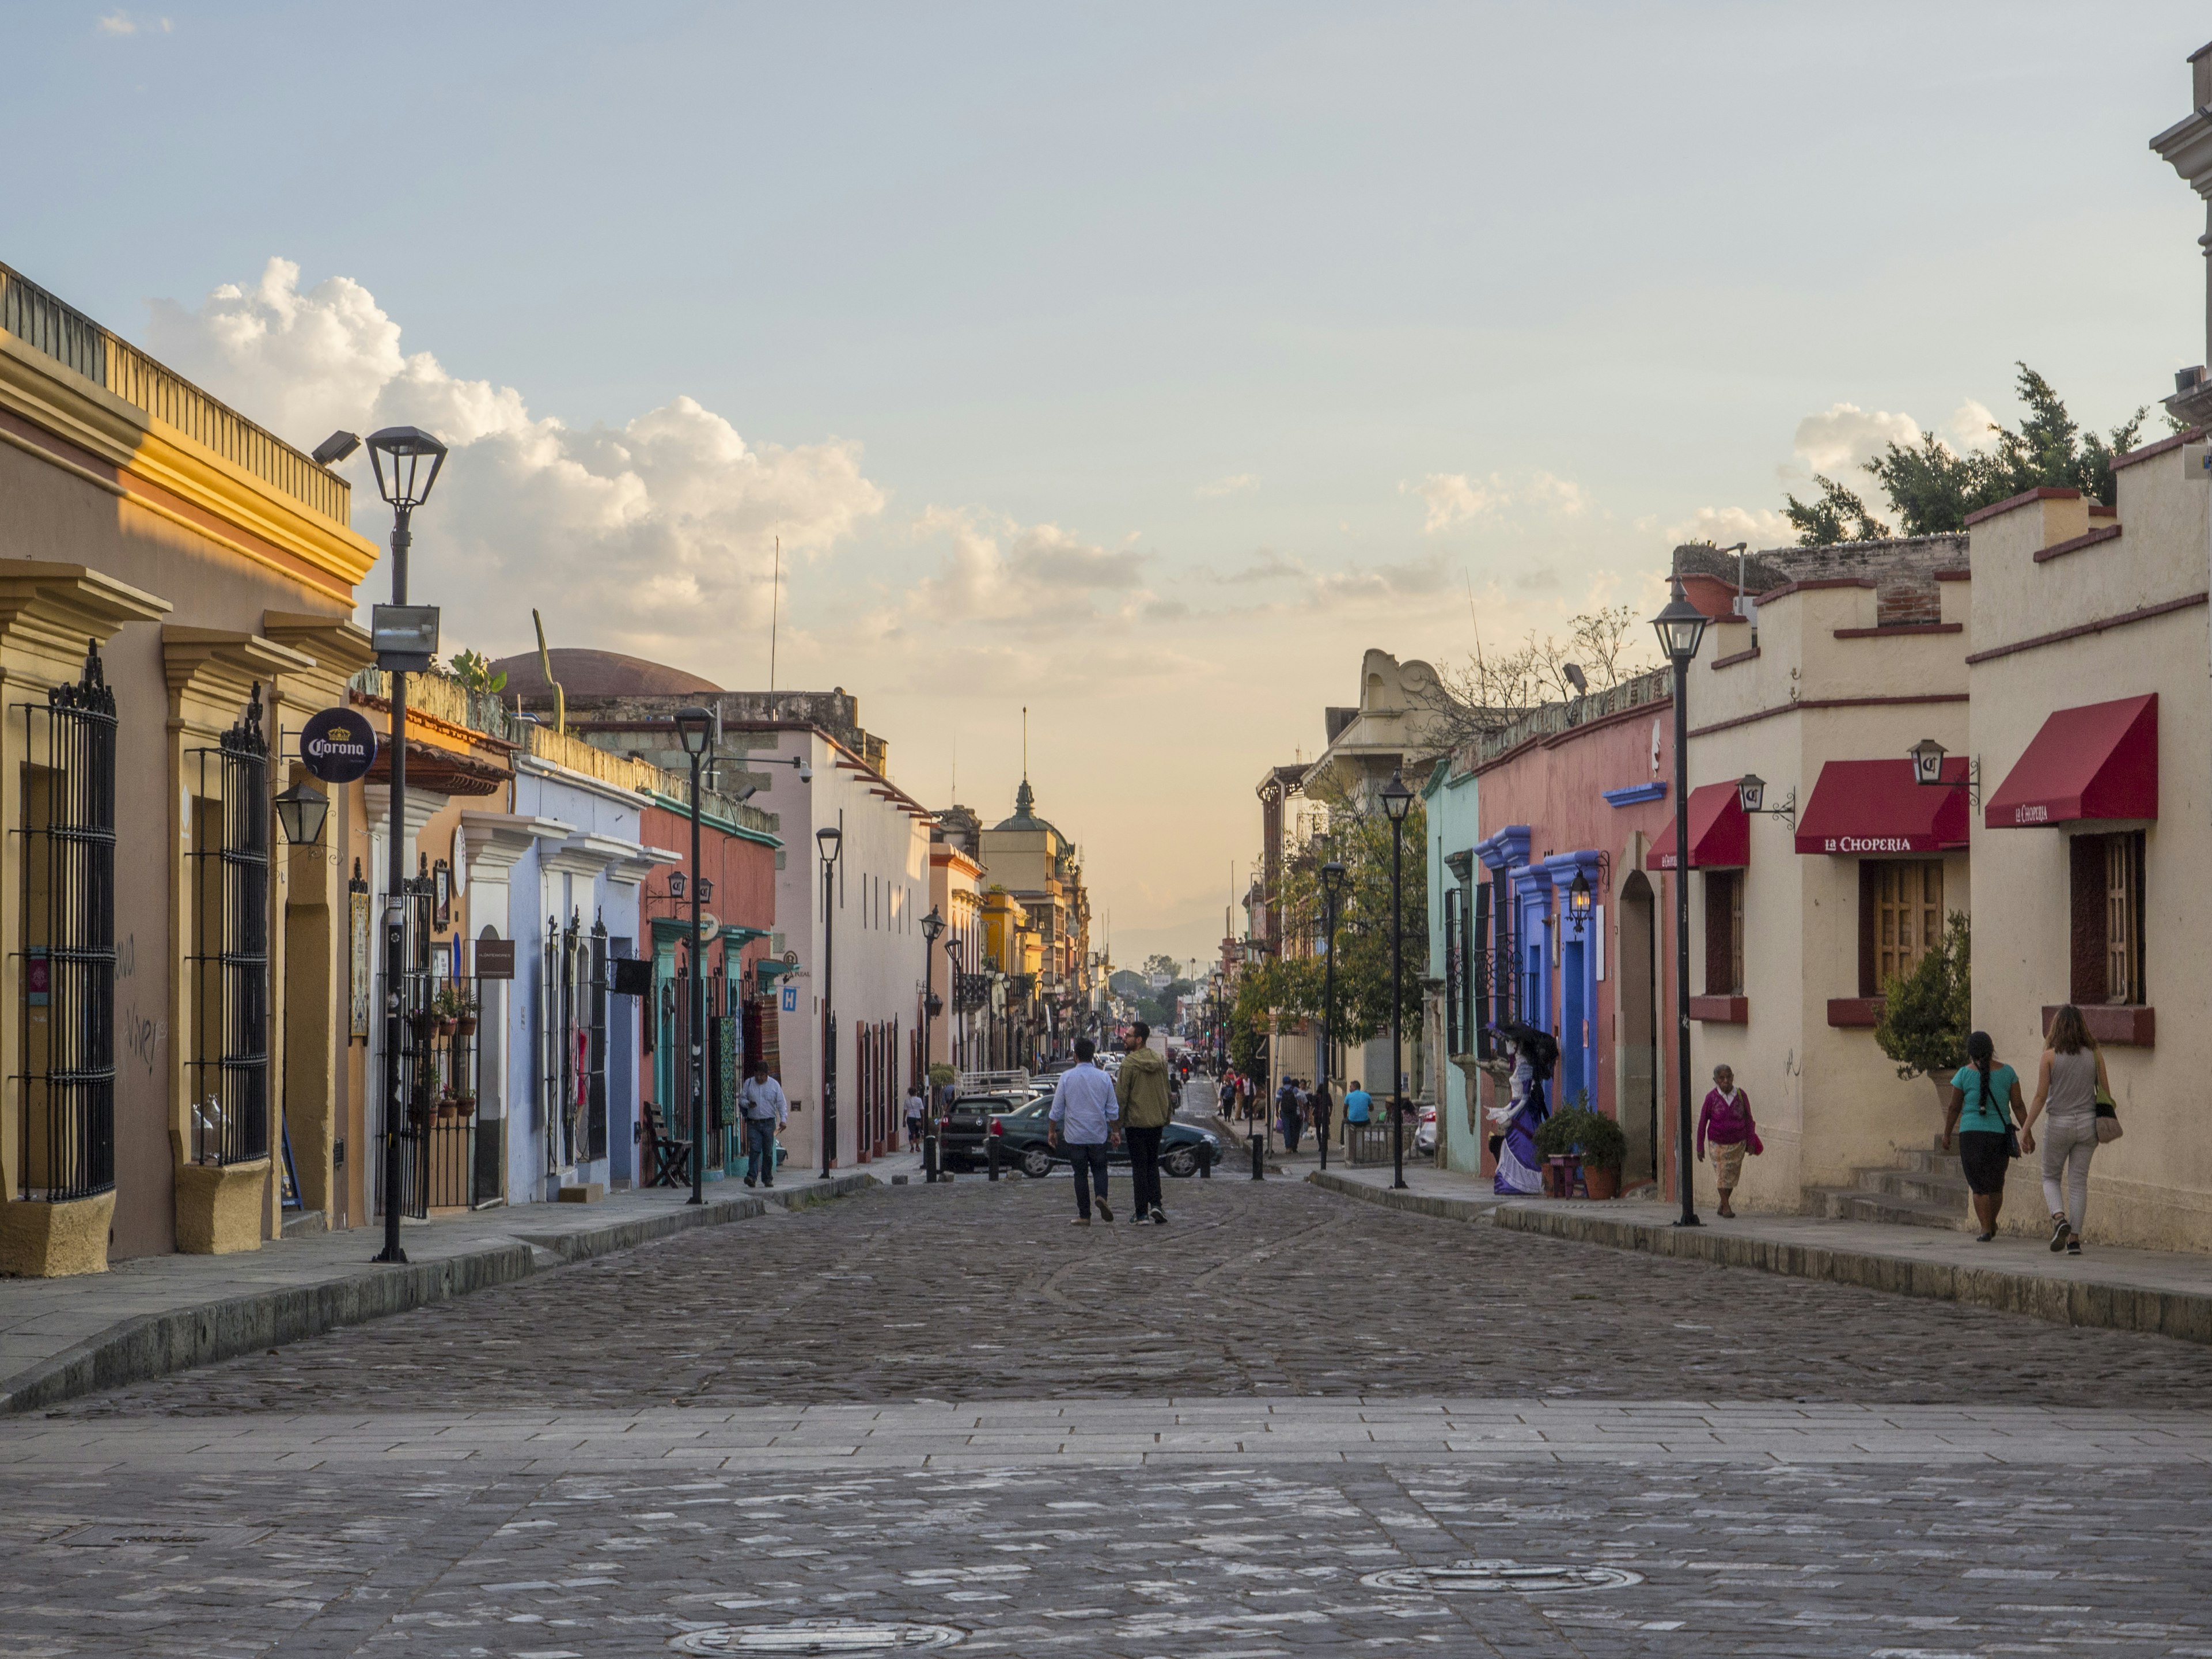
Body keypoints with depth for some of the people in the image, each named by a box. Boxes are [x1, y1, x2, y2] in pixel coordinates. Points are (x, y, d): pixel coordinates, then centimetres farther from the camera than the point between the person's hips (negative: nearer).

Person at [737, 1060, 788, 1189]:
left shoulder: (774, 1085, 4)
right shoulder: (749, 1083, 6)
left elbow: (781, 1104, 4)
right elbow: (741, 1099, 10)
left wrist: (783, 1119, -7)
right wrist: (748, 1104, -13)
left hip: (769, 1123, 0)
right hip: (753, 1124, 0)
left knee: (768, 1152, 3)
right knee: (754, 1149, -13)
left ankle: (767, 1178, 11)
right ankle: (752, 1176, -18)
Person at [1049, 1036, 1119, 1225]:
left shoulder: (1067, 1077, -6)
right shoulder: (1104, 1078, -1)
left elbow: (1057, 1108, -2)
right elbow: (1113, 1109, 4)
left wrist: (1052, 1131, 10)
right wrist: (1115, 1131, 15)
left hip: (1075, 1135, -1)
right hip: (1099, 1135, 1)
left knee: (1081, 1174, 5)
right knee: (1099, 1169, 13)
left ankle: (1084, 1215, 4)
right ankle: (1102, 1197, -15)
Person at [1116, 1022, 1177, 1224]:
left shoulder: (1129, 1064, -14)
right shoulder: (1160, 1062, 5)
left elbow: (1121, 1096, -12)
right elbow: (1167, 1092, 12)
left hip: (1136, 1122, -5)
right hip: (1157, 1122, 5)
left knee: (1139, 1166, 1)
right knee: (1153, 1164, 16)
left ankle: (1142, 1212, 2)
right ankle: (1155, 1203, 0)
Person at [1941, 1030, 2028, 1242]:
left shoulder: (1964, 1074, -4)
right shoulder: (2007, 1072, 1)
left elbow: (1953, 1107, 0)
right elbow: (2018, 1106, 1)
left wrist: (1947, 1135, 10)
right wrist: (2027, 1133, 6)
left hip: (1972, 1135, -2)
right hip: (2000, 1135, 2)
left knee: (1979, 1185, 3)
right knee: (1996, 1183, 18)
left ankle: (1986, 1229, -6)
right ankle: (1992, 1223, 32)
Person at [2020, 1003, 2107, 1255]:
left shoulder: (2051, 1055, -8)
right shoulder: (2094, 1054, 0)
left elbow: (2041, 1097, -8)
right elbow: (2105, 1092, 4)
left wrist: (2025, 1129, -2)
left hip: (2059, 1124, -2)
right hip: (2088, 1122, 2)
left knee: (2051, 1178, 15)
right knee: (2078, 1181, 8)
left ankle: (2059, 1218, -11)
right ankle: (2075, 1238, 4)